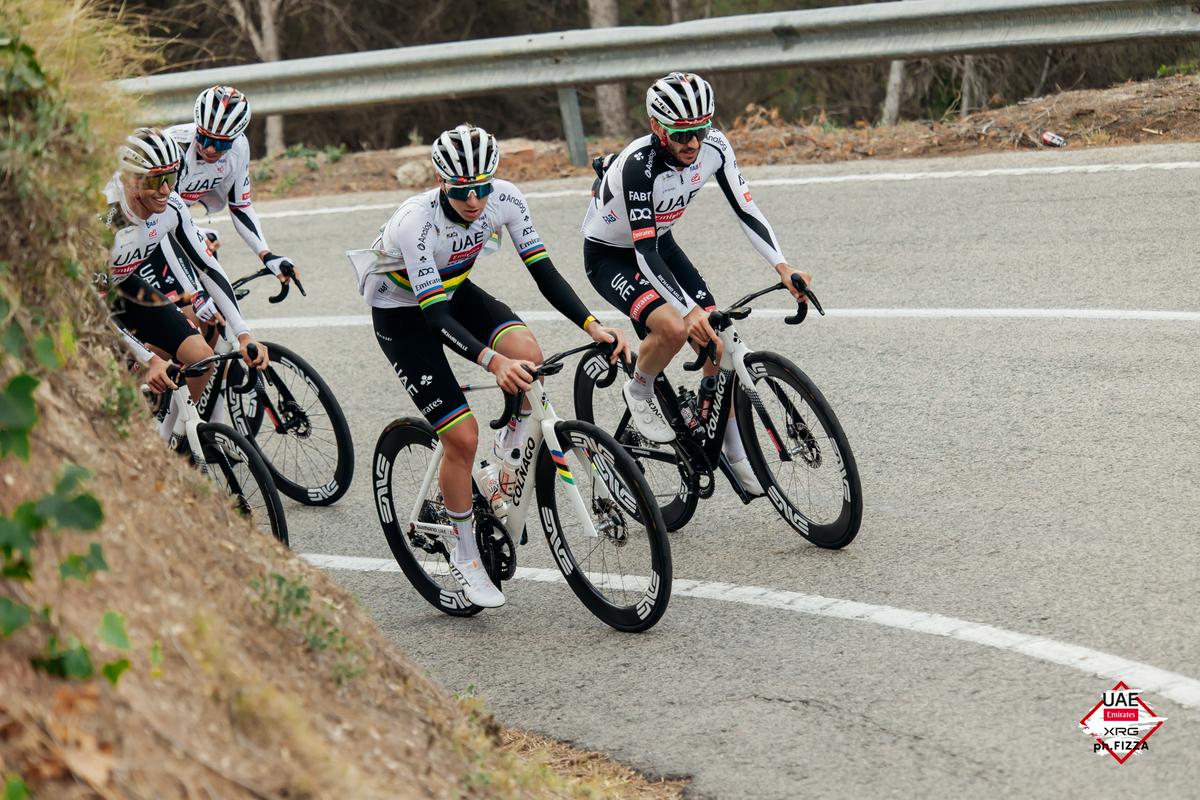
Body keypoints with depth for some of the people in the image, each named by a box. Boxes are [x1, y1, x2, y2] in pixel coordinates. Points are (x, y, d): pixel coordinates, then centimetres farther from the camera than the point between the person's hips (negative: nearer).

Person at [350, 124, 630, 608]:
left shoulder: (505, 199, -21)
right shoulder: (417, 220, -35)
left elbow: (542, 270, -17)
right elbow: (436, 315, -37)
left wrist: (593, 327, -30)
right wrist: (492, 362, -51)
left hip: (455, 291, 5)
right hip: (402, 313, -5)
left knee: (526, 353, -28)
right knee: (462, 436, -12)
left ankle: (510, 450, 1)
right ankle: (465, 559, 7)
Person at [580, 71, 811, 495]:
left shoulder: (714, 146, -18)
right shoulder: (638, 165, -36)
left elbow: (745, 208, -13)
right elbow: (645, 253, -37)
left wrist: (784, 267, -26)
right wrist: (690, 310, -47)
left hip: (661, 244, 6)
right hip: (609, 255, -6)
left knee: (717, 347, -3)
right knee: (673, 327, -31)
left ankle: (736, 455, 10)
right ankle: (639, 393, -1)